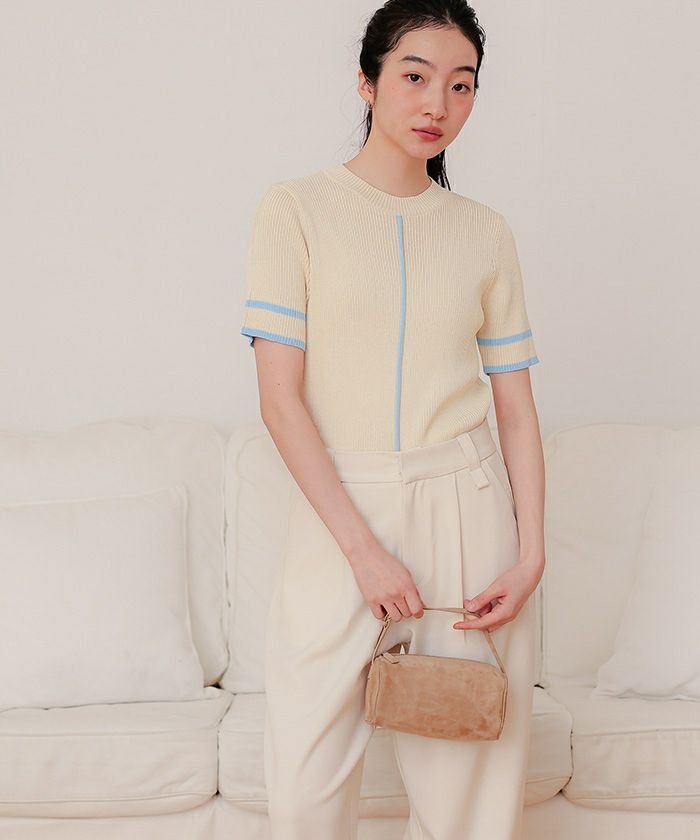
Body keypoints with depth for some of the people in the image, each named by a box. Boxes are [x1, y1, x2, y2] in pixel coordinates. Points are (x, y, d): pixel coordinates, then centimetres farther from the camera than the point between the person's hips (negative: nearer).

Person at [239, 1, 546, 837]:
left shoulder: (484, 232, 8)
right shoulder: (295, 209, -1)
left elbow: (516, 402, 8)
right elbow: (279, 397, -7)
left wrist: (531, 552, -4)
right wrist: (363, 547, -14)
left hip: (467, 509, 2)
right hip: (339, 513, -2)